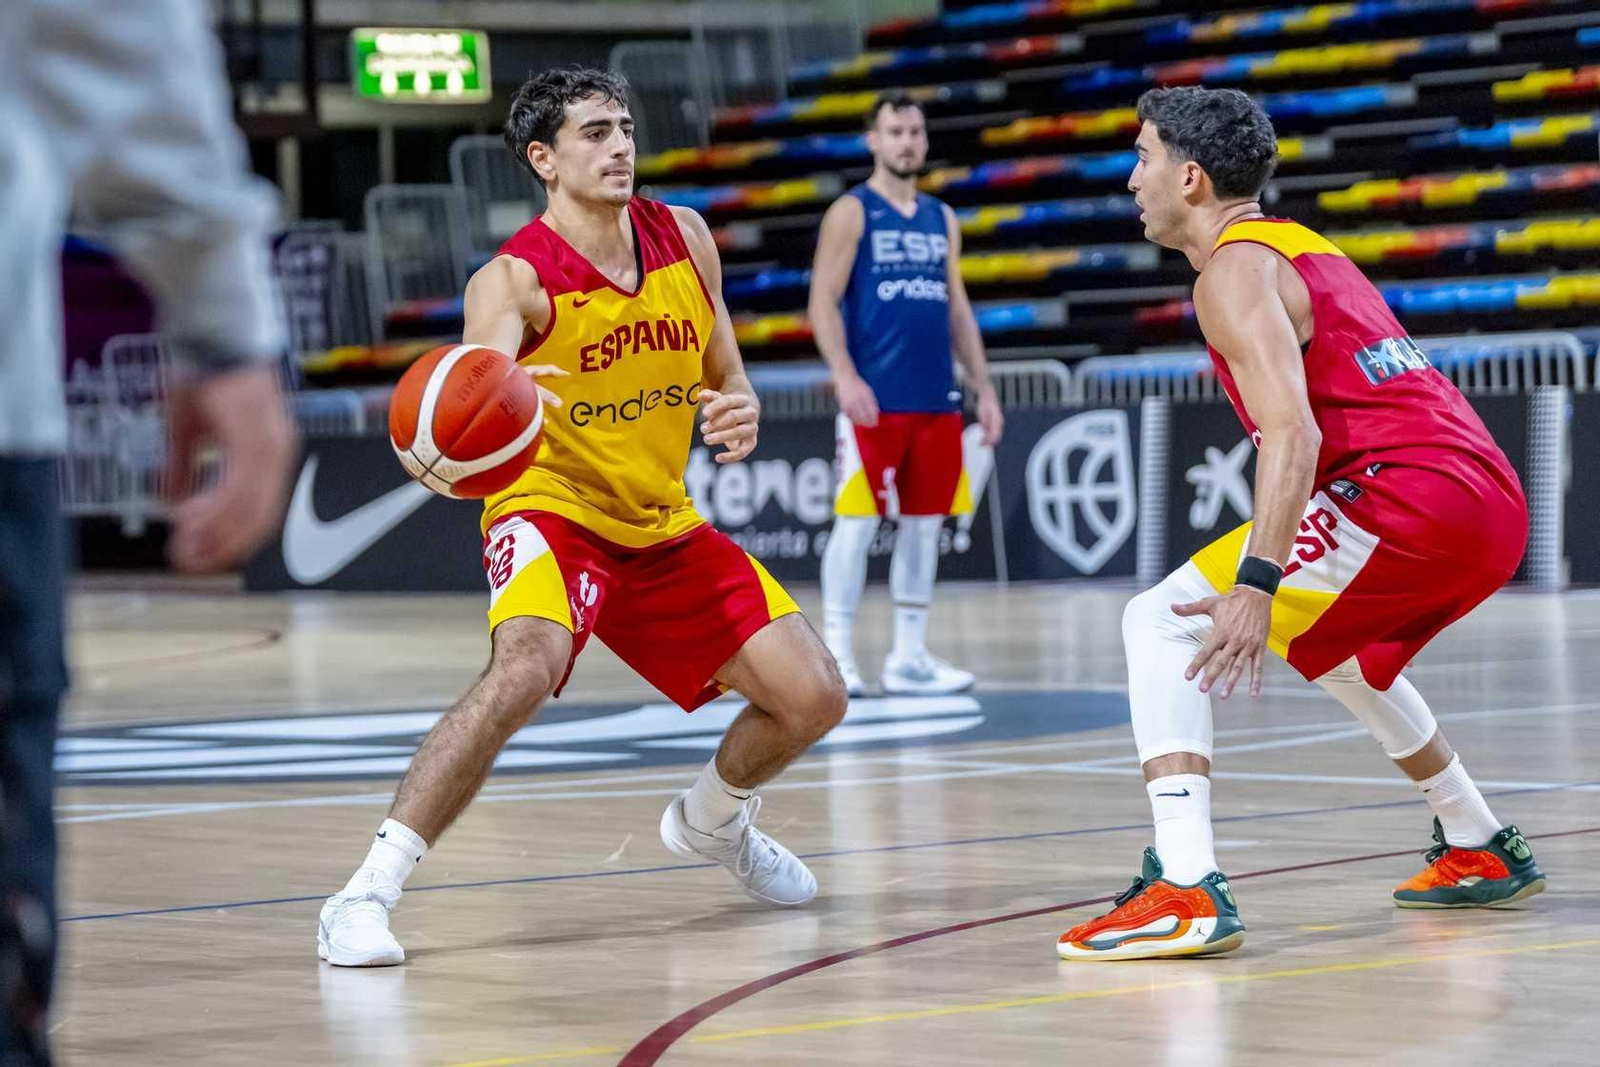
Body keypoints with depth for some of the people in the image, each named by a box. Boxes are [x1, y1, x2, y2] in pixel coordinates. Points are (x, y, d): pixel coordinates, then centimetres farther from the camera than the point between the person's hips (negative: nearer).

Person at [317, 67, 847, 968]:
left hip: (665, 526, 6)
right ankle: (367, 895, -30)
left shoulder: (686, 238, -1)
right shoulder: (515, 280, -19)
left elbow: (727, 376, 12)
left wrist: (743, 414, -12)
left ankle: (714, 820, 35)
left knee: (813, 698, 1)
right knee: (526, 670, -36)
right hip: (553, 512, -6)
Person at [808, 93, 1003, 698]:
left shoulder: (941, 219, 16)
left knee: (925, 522, 7)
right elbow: (823, 303, -8)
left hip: (936, 400, 6)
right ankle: (836, 654, -2)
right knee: (857, 519, -6)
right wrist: (845, 376, -21)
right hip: (874, 400, -6)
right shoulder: (851, 213, -1)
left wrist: (983, 387, 12)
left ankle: (909, 657, 12)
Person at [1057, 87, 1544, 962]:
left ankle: (1186, 891, -22)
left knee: (1163, 625, -8)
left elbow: (1293, 434, -18)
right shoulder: (1304, 248, 26)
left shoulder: (1235, 270, -3)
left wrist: (1257, 585, -25)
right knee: (1340, 647, 36)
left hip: (1409, 497, -9)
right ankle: (1480, 853, 44)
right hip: (1494, 502, 9)